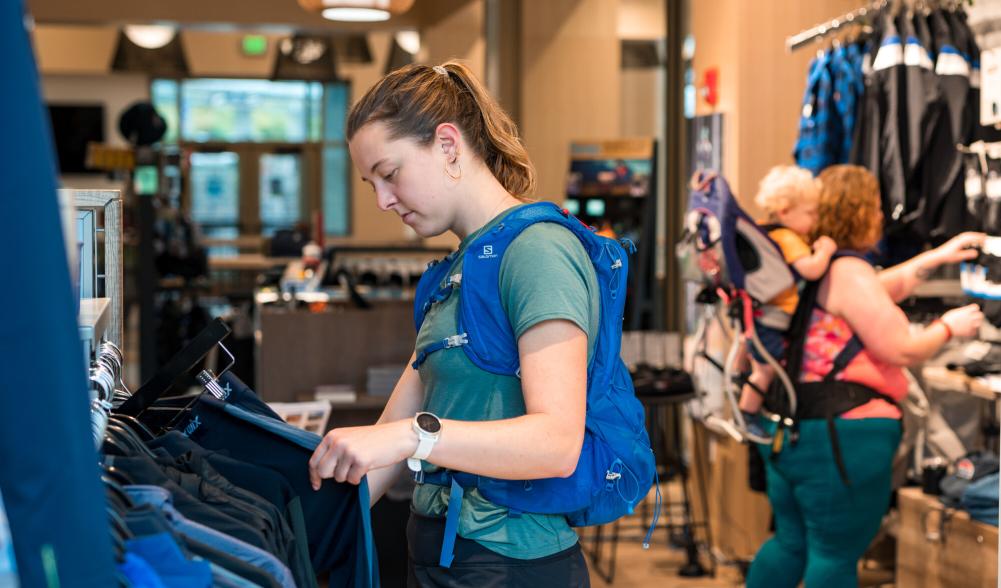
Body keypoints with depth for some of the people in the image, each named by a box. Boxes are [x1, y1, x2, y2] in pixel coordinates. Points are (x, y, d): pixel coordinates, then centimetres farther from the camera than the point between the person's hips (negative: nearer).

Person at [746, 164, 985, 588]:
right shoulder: (848, 273, -17)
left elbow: (882, 290, 27)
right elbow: (903, 350, -16)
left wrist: (939, 256, 28)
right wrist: (950, 327, 2)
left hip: (789, 434, 10)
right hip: (843, 437, -10)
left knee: (791, 543, 20)